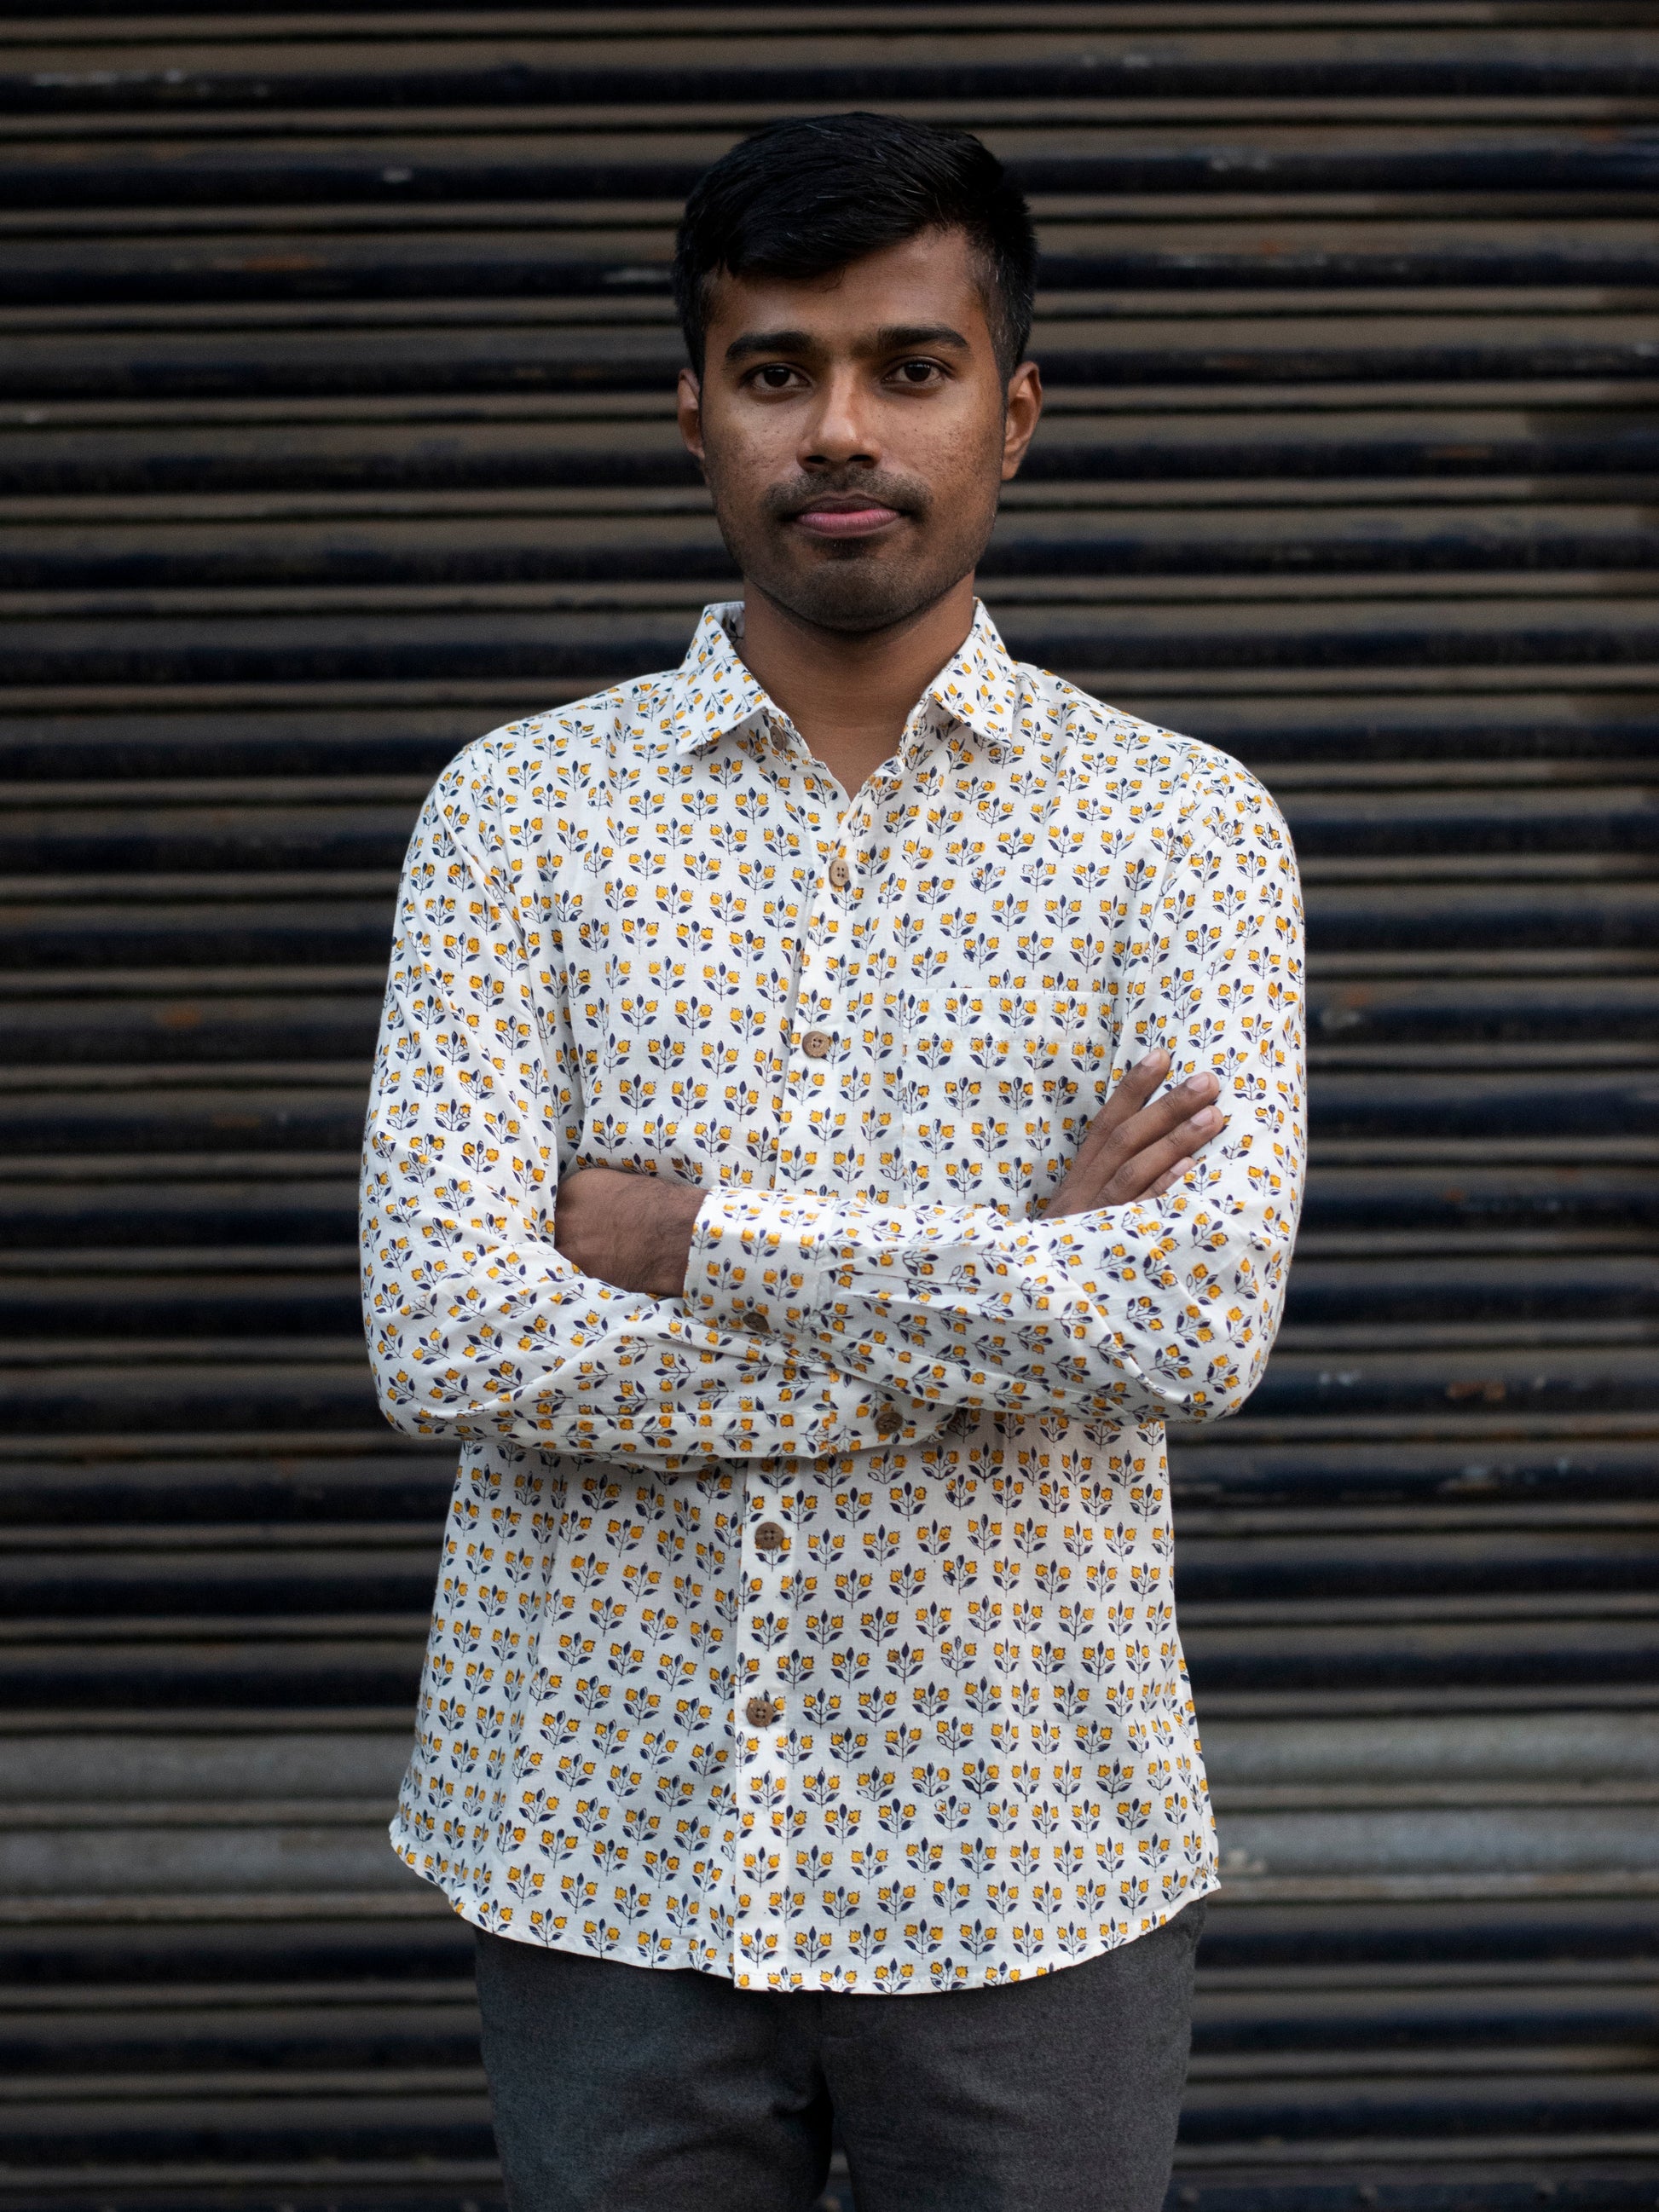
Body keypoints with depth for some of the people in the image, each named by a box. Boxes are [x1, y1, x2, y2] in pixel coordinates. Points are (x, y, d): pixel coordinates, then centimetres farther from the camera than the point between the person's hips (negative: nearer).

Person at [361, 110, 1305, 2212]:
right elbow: (449, 1336, -12)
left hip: (1028, 1865, 0)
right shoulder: (518, 809, 0)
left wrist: (683, 1226, -14)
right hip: (605, 1856, 0)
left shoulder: (1183, 828, 0)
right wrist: (1009, 1285, -12)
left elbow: (1200, 1323, -15)